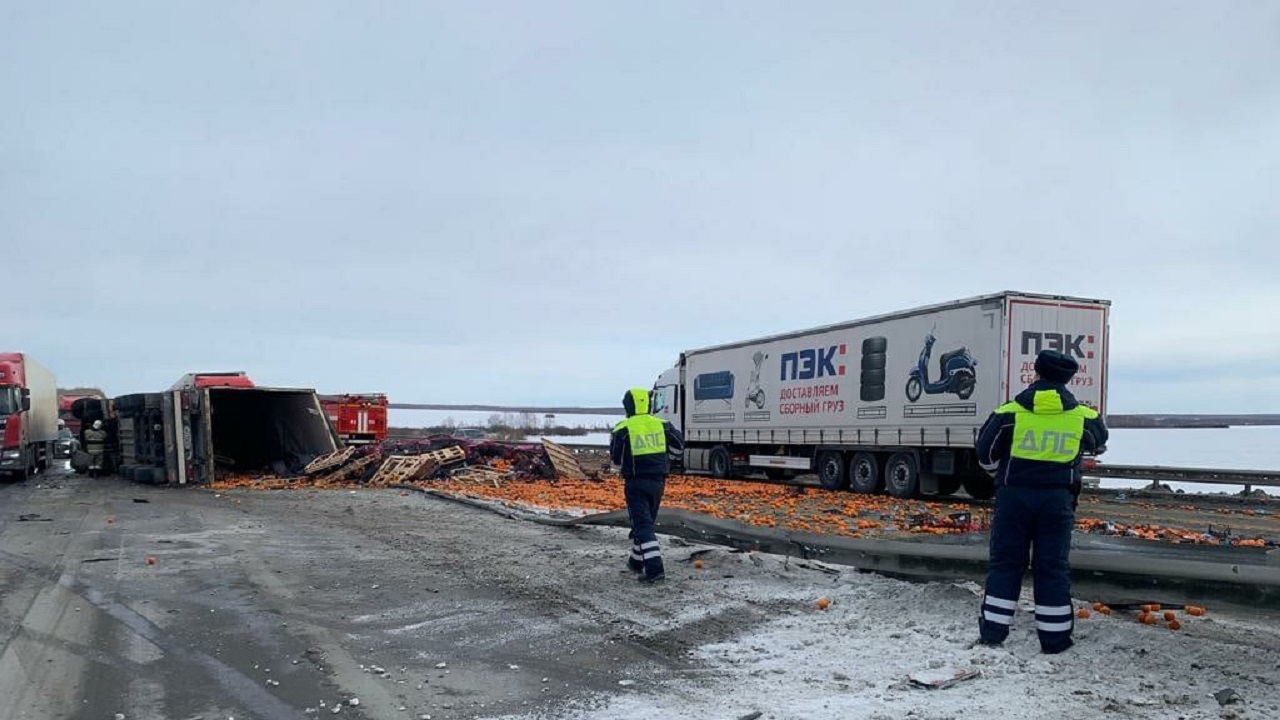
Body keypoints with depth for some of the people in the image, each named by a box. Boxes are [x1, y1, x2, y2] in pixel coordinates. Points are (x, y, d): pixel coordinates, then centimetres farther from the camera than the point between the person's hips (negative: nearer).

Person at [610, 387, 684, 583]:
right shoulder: (661, 425, 0)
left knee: (643, 526, -4)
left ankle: (654, 569, -14)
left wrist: (613, 441, 14)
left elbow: (617, 460, -2)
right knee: (645, 522, 20)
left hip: (636, 483, -5)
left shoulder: (623, 429, -11)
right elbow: (679, 446, 11)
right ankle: (636, 561, 35)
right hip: (658, 481, 5)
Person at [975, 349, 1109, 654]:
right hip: (1057, 500, 1)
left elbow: (986, 453, 1)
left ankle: (993, 631, 11)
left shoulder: (1010, 412, -7)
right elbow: (1100, 445, 21)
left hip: (1014, 495, -1)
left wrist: (999, 473, 23)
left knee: (1005, 562, 7)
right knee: (1053, 567, 9)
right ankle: (1055, 637, 14)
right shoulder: (1082, 416, -1)